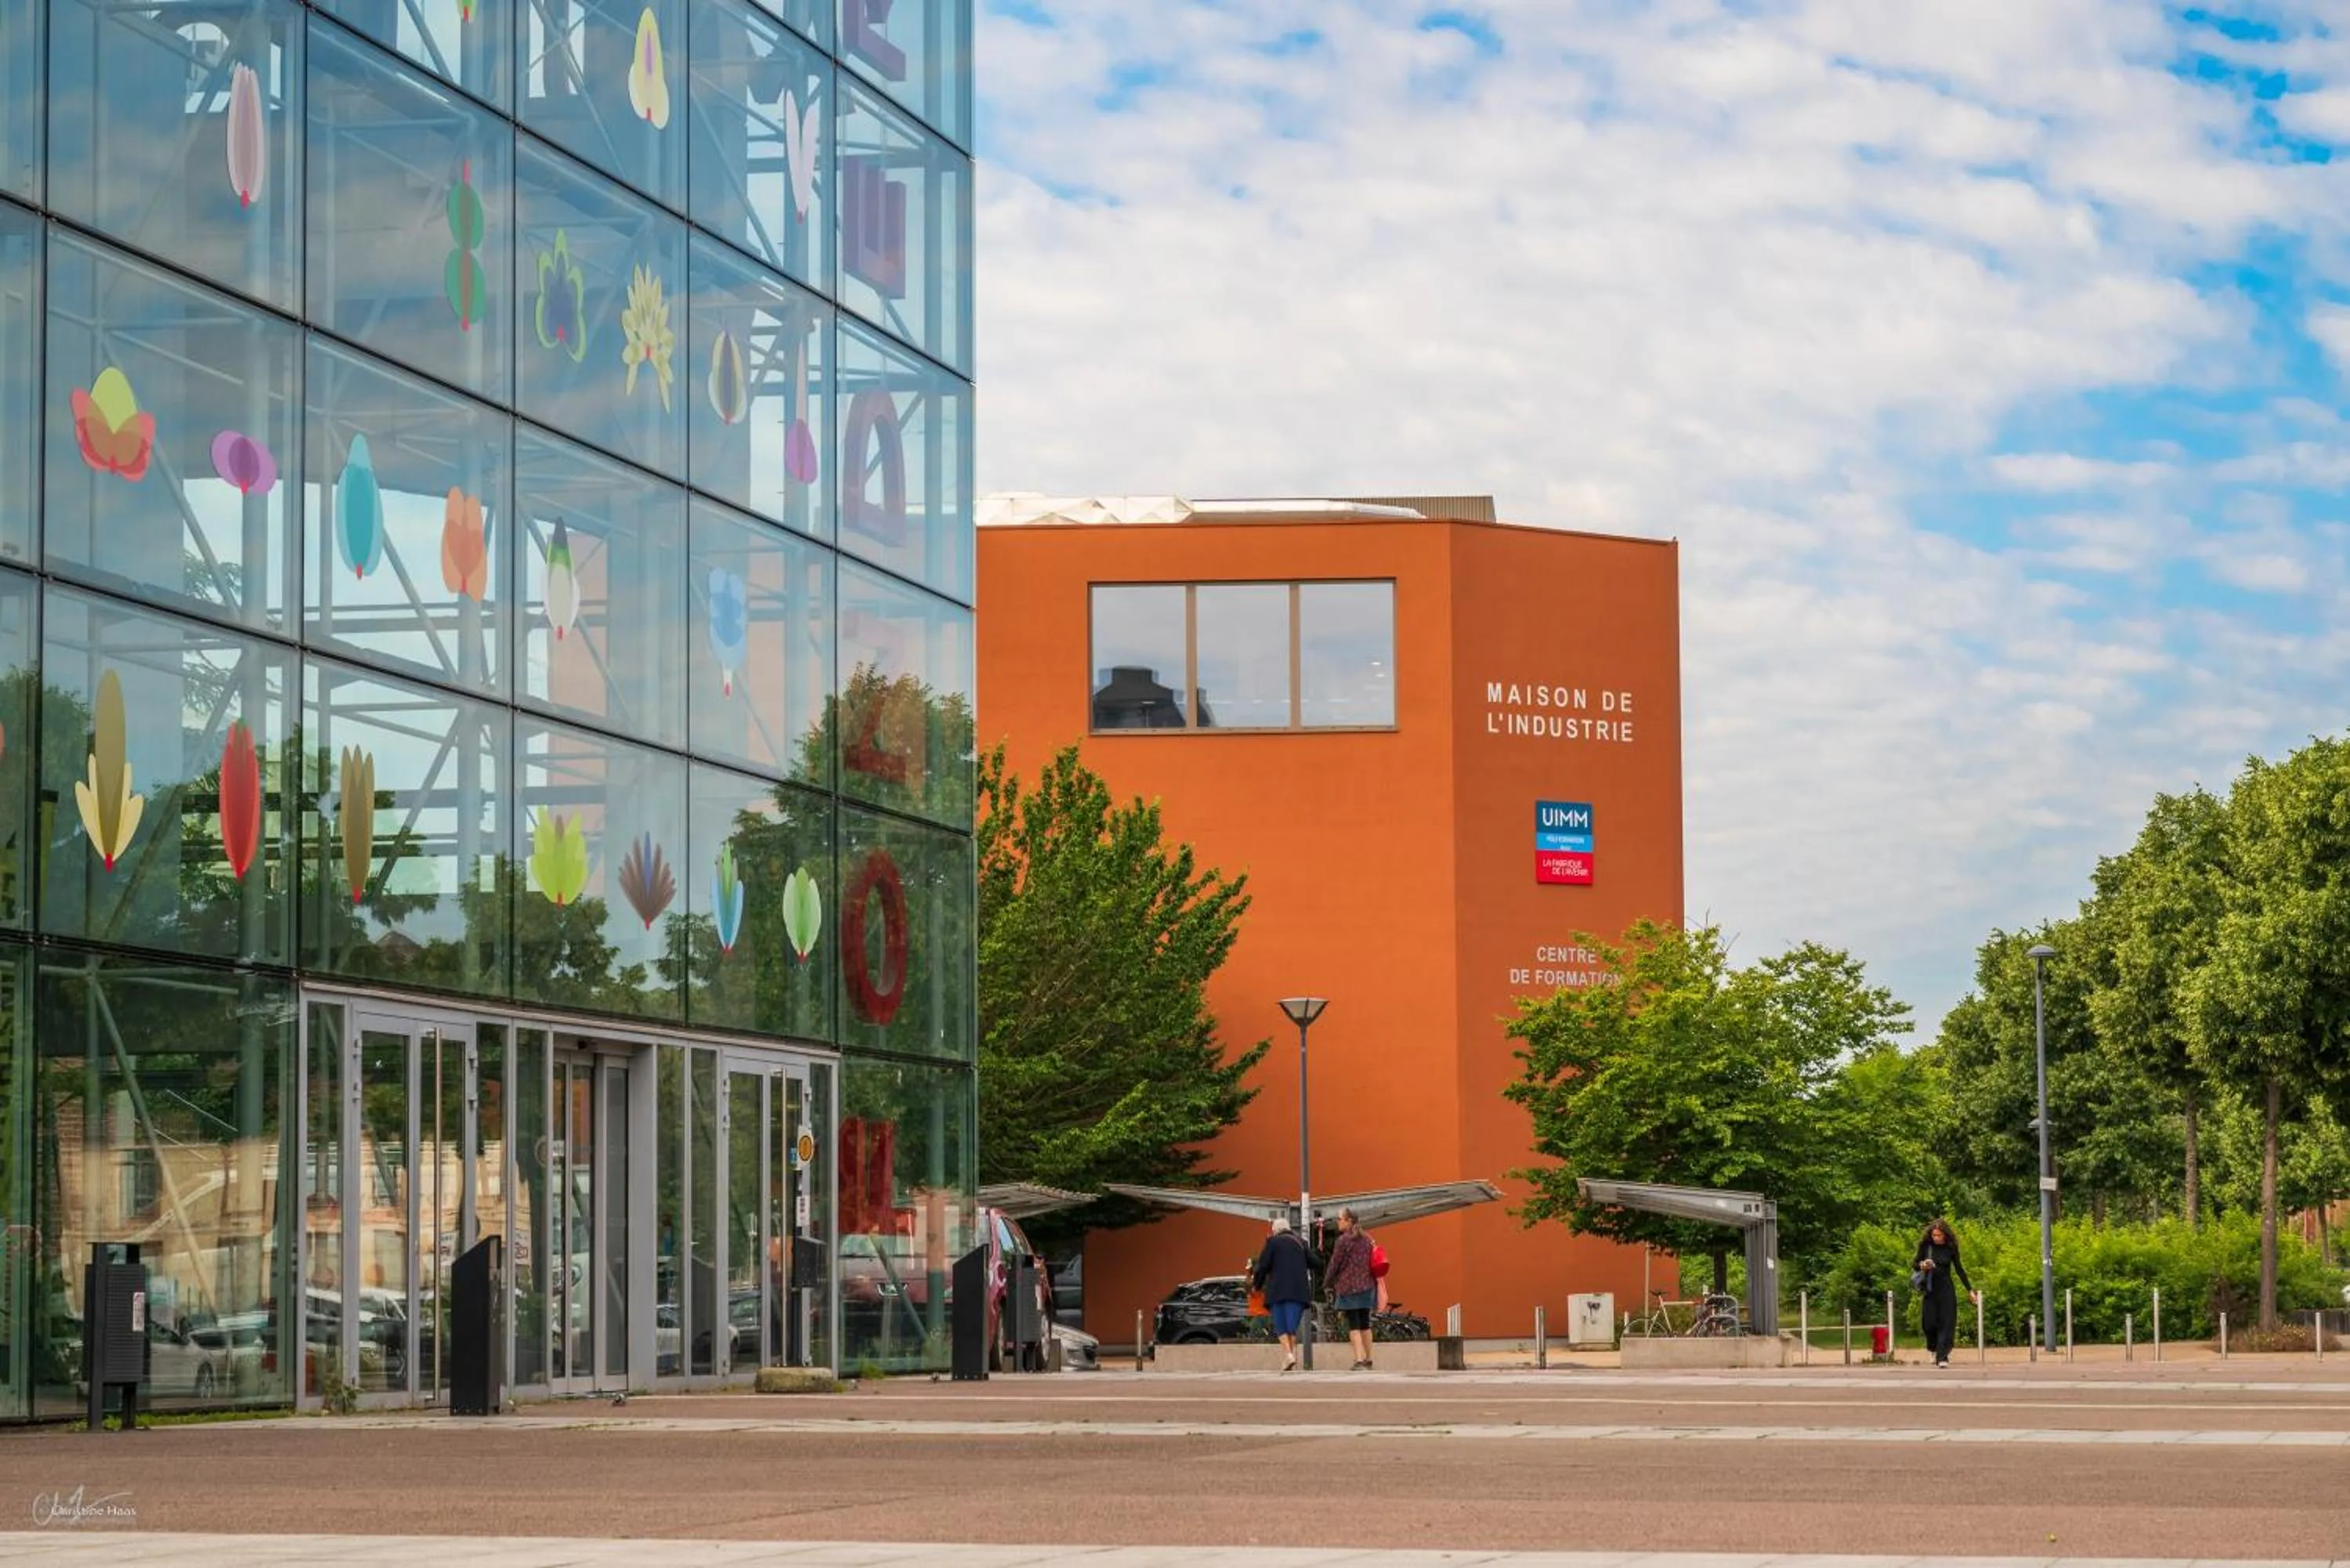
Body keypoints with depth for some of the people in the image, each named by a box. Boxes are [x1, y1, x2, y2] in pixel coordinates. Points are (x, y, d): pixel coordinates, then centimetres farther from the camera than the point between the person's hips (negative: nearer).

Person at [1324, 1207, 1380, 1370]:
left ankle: (1359, 1361, -17)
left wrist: (1328, 1284, 5)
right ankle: (1368, 1360, 18)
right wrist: (1373, 1282, 26)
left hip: (1349, 1287, -6)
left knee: (1354, 1325, -8)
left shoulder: (1344, 1240, -10)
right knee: (1365, 1324, 14)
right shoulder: (1366, 1239, 11)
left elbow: (1335, 1264, -7)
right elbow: (1372, 1262, 18)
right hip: (1367, 1286, 6)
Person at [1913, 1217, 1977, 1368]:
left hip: (1946, 1289, -1)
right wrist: (1922, 1265, -18)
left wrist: (1970, 1290, 7)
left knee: (1946, 1323, -6)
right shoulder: (1925, 1246, -3)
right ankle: (1934, 1350, 25)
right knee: (1928, 1322, -1)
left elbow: (1959, 1269, 6)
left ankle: (1942, 1357, -7)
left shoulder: (1951, 1248, -3)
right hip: (1929, 1289, 1)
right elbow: (1914, 1263, 6)